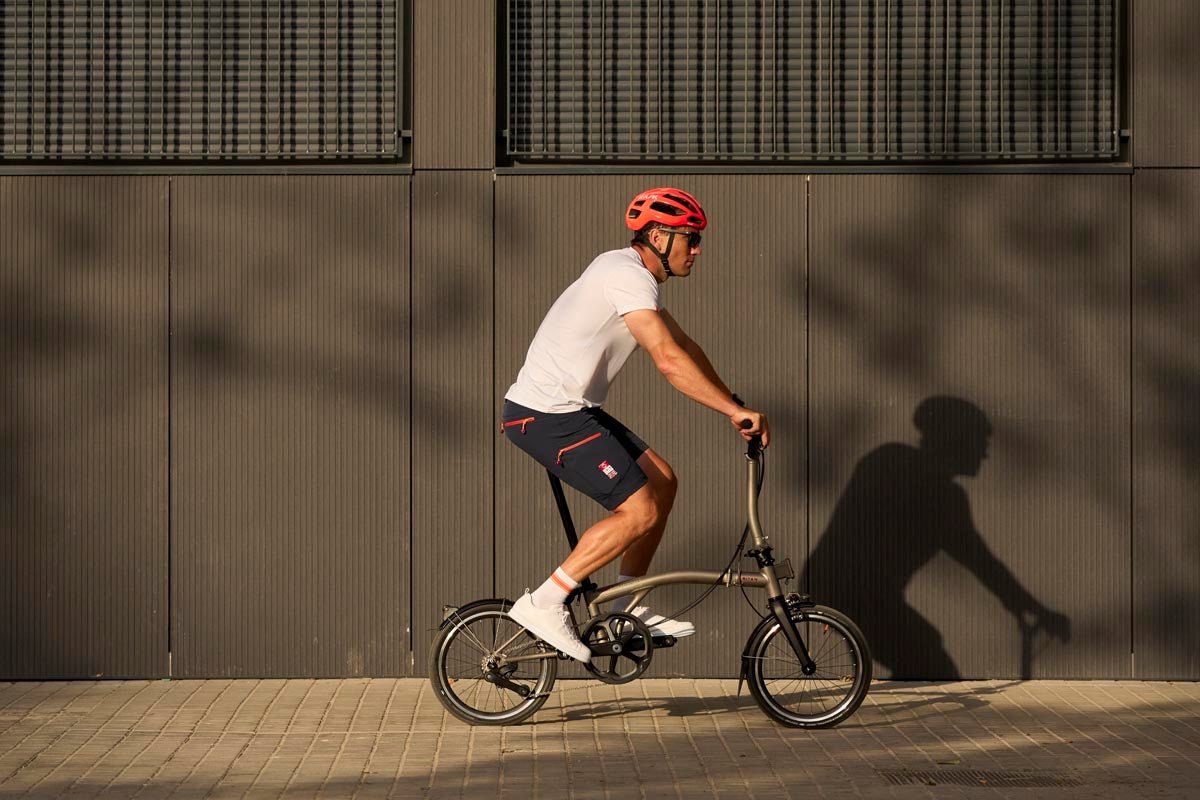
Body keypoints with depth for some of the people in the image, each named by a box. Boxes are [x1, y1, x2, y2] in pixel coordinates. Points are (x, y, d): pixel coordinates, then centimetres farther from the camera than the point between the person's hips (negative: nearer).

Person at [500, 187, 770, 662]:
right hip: (546, 417, -10)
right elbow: (669, 360, -27)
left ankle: (627, 607, 18)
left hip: (566, 410, 10)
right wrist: (735, 411, -24)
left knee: (661, 482, 10)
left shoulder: (633, 274, 16)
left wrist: (733, 407, 16)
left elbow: (685, 347, 21)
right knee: (640, 511, -11)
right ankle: (543, 605, -6)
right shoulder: (628, 276, -18)